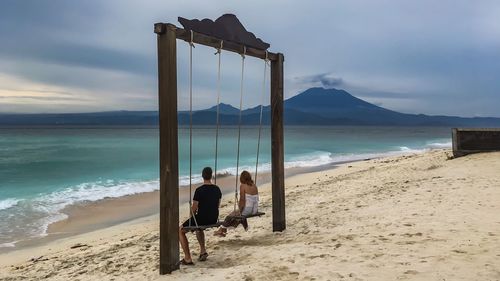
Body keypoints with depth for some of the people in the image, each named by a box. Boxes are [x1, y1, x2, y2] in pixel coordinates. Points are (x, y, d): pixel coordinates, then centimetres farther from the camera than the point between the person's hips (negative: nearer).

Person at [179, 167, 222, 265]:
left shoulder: (199, 190, -18)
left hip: (201, 219, -7)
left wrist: (192, 216, 8)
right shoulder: (217, 189, 2)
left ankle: (188, 259, 6)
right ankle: (203, 251, 31)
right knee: (198, 228, 38)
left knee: (180, 230, 12)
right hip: (214, 219, 7)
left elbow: (194, 209, -13)